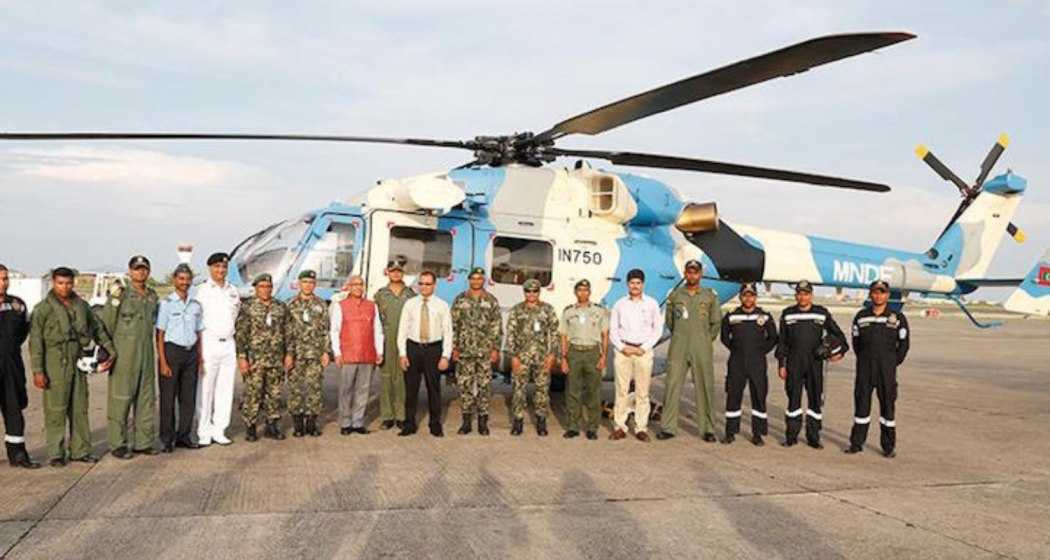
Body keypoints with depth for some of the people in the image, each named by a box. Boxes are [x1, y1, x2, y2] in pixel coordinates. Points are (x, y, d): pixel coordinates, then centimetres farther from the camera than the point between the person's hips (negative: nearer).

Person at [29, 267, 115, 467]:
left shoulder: (81, 305, 10)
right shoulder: (43, 309, -5)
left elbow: (98, 328, 21)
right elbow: (35, 341, -8)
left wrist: (110, 350, 14)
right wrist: (37, 370, -13)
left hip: (78, 363, 5)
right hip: (55, 365, -5)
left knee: (79, 409, 8)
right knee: (55, 410, -1)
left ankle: (80, 450, 17)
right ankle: (56, 453, 7)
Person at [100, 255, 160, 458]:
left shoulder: (153, 296, 12)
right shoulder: (121, 294, -6)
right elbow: (106, 326, -6)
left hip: (146, 354, 6)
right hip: (124, 354, -6)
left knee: (147, 399, 10)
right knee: (120, 399, -1)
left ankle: (143, 441, 19)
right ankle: (118, 444, 8)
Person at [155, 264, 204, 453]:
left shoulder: (196, 305, 11)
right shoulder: (166, 304, -4)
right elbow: (159, 335, -6)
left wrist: (200, 359, 9)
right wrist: (163, 362, -12)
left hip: (191, 352, 5)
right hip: (172, 351, -5)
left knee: (189, 397, 7)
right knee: (168, 398, 1)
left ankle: (183, 436, 17)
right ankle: (167, 439, 9)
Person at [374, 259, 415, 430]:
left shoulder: (411, 294, 8)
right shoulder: (380, 294, 9)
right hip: (386, 341, 1)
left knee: (403, 377, 0)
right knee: (385, 377, 1)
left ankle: (402, 416, 7)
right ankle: (387, 416, 9)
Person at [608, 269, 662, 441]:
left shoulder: (651, 303, 6)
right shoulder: (620, 304, 8)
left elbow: (658, 328, 5)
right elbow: (612, 330, 8)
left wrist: (643, 348, -5)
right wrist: (622, 347, -6)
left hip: (643, 351, 0)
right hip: (623, 350, 1)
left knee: (642, 392, 0)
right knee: (621, 390, -1)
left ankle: (641, 428, 6)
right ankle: (620, 427, 5)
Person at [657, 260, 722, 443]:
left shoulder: (710, 296, 5)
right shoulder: (675, 295, 7)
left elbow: (716, 322, 11)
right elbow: (668, 320, 17)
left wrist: (706, 340, 10)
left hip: (702, 349, 0)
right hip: (678, 347, 1)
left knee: (705, 387, 2)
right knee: (672, 385, -2)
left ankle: (707, 429, 9)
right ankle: (668, 427, 5)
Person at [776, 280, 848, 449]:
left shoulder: (822, 313, 4)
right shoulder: (787, 314, 6)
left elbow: (837, 333, 11)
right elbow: (782, 341, 8)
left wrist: (841, 351, -4)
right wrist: (781, 364, 5)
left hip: (815, 362, 0)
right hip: (794, 363, 0)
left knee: (816, 400, 3)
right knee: (793, 398, 3)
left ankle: (813, 437, 13)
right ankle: (791, 436, 11)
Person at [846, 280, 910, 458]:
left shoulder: (897, 318, 0)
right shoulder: (861, 317, 6)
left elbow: (904, 343, 5)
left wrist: (894, 363, 1)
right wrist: (863, 360, 8)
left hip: (887, 369, -2)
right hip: (864, 368, 2)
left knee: (887, 405, 2)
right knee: (861, 404, 5)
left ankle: (889, 446, 11)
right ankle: (856, 443, 14)